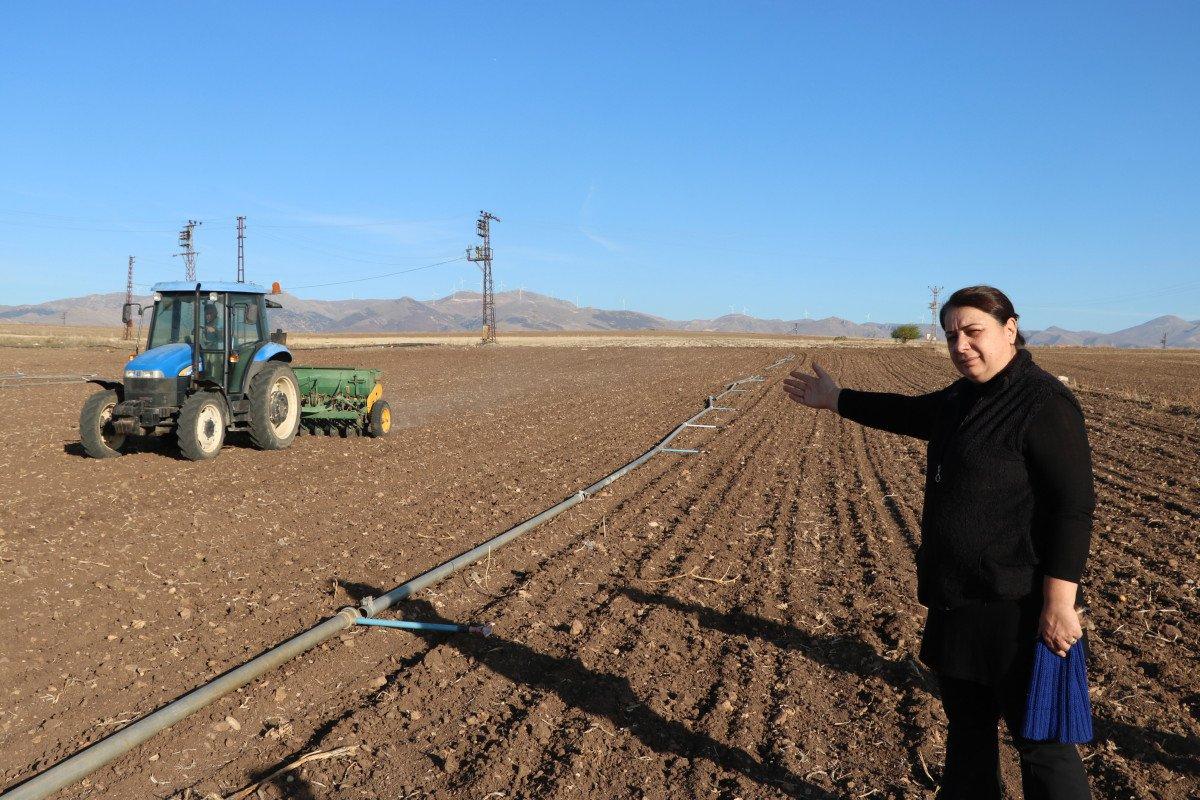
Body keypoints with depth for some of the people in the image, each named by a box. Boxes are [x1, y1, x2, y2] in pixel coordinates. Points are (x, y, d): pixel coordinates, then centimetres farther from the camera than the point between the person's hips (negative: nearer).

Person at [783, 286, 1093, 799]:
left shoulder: (1043, 402, -17)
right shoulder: (964, 400, 10)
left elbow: (1074, 506, -21)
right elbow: (909, 413, 27)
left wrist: (1060, 602, -24)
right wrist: (835, 400, 33)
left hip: (1016, 609, -9)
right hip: (959, 602, 9)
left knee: (1038, 739, 2)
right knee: (966, 725, 21)